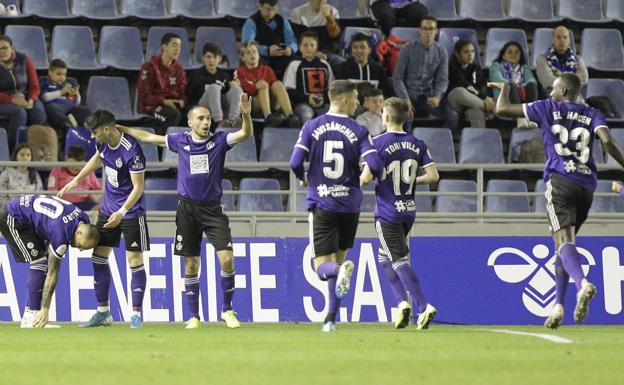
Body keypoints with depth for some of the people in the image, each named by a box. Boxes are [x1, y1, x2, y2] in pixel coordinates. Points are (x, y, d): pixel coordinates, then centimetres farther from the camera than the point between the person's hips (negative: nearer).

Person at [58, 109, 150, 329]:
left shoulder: (132, 151, -27)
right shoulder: (103, 143, -5)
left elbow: (138, 187, -23)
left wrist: (122, 212, -31)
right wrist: (76, 180, 23)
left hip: (131, 211, -8)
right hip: (108, 208, 8)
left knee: (135, 260, -6)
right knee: (98, 257, 6)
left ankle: (136, 315, 0)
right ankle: (103, 313, 14)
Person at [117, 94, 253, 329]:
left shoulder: (219, 141, 0)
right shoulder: (180, 142, 5)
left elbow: (245, 134, -15)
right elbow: (148, 137, 16)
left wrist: (246, 115, -34)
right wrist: (118, 129, 18)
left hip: (212, 208, -2)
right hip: (187, 209, 2)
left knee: (226, 259, -14)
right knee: (191, 264, 5)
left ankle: (227, 310, 2)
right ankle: (193, 316, 14)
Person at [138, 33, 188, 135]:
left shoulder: (178, 69, 15)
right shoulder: (150, 67, -3)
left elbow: (183, 92, 15)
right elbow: (143, 96, -7)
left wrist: (182, 101, -10)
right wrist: (164, 102, -18)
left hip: (174, 105, 5)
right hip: (152, 107, -5)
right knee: (174, 114, -37)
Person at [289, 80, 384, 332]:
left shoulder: (311, 127, -1)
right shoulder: (358, 131, -2)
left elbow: (295, 162, -7)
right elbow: (374, 165, -12)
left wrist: (303, 179, 15)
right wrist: (377, 176, 12)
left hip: (321, 204, -1)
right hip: (350, 204, 1)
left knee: (323, 266, -1)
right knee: (338, 258, 18)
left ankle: (340, 270, -36)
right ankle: (331, 317, 15)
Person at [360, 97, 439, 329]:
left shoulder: (378, 143, -12)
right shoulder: (416, 144, 3)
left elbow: (366, 177, -18)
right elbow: (433, 175, -2)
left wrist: (356, 181, 4)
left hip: (387, 212, -6)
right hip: (409, 211, 6)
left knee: (400, 261, -4)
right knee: (385, 255, 21)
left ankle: (424, 307, -17)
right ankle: (402, 302, 11)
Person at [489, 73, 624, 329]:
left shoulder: (548, 108, 10)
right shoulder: (592, 115, 16)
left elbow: (502, 109, 13)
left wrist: (504, 89, 33)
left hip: (560, 181, -4)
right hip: (587, 186, 4)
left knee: (563, 241, -18)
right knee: (565, 243, 17)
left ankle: (583, 284, -47)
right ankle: (558, 306, 12)